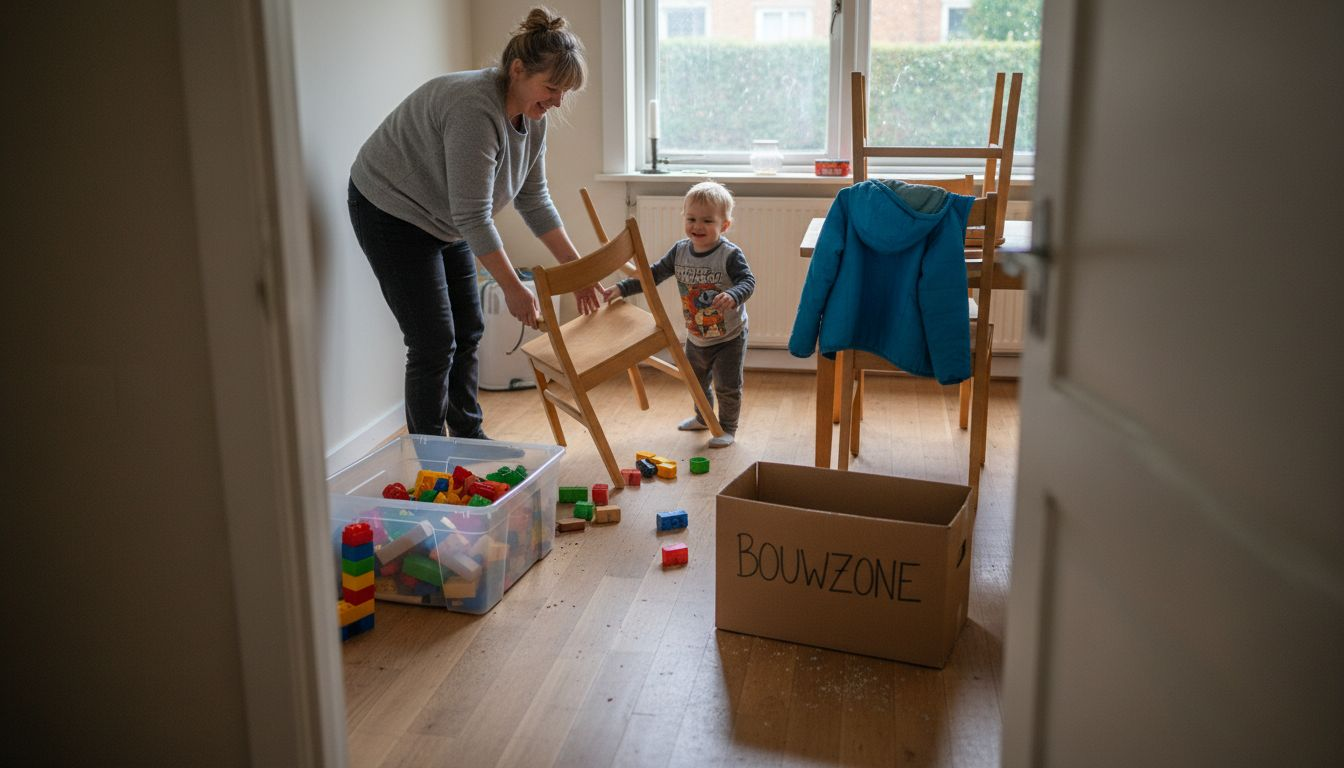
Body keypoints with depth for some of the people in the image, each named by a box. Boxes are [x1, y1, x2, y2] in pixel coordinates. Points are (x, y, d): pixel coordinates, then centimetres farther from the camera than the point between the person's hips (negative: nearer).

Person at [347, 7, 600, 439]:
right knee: (434, 344, -8)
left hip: (442, 220, 9)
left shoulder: (532, 118, -4)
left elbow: (533, 201, 4)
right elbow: (473, 217, -31)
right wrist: (512, 287, -25)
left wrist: (576, 268, 1)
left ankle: (468, 438, 27)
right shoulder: (476, 110, -32)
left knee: (467, 333, 12)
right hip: (391, 213, -9)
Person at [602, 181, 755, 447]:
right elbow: (653, 275, 0)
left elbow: (747, 281, -28)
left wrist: (733, 296, -50)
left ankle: (727, 428, 24)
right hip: (695, 337, 6)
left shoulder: (730, 254, -23)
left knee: (727, 386, 3)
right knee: (696, 381, 24)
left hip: (729, 337, -6)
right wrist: (621, 288, -7)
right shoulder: (680, 251, -7)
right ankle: (703, 418, 48)